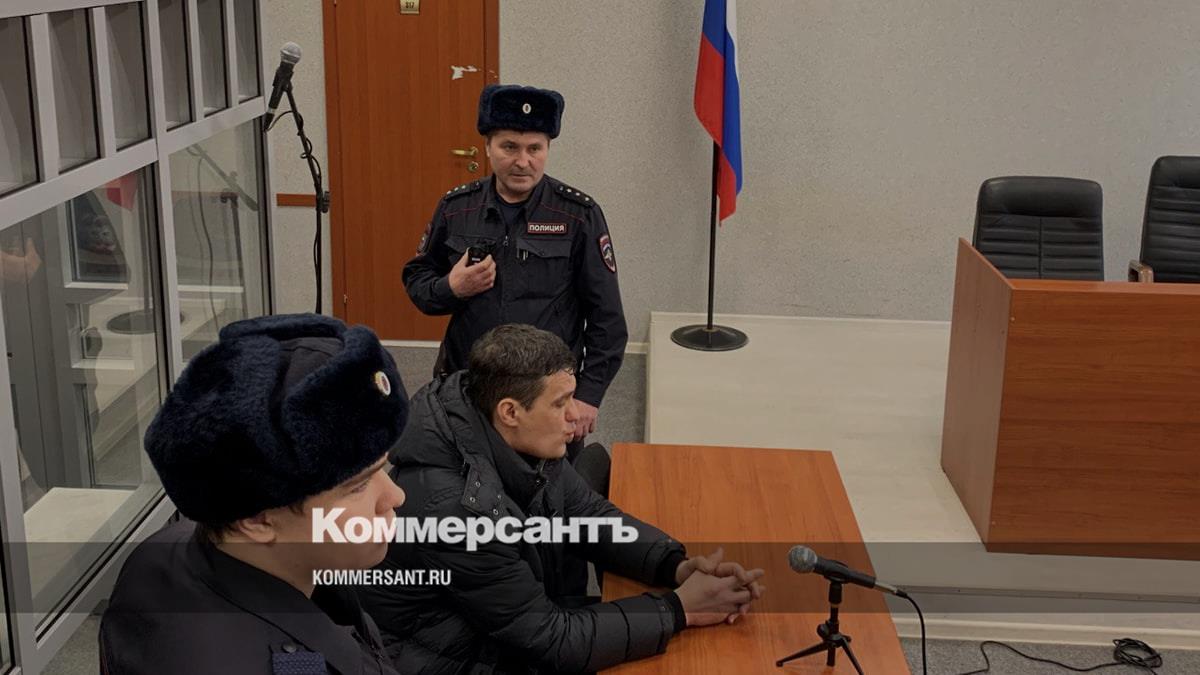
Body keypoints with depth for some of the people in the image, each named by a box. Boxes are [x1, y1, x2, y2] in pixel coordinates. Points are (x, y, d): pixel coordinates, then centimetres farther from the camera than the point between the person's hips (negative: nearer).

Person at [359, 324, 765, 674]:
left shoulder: (520, 441, -10)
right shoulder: (456, 508, -32)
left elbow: (591, 516, 3)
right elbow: (554, 641, -26)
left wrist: (678, 566, -12)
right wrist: (680, 610, -21)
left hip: (518, 631, 7)